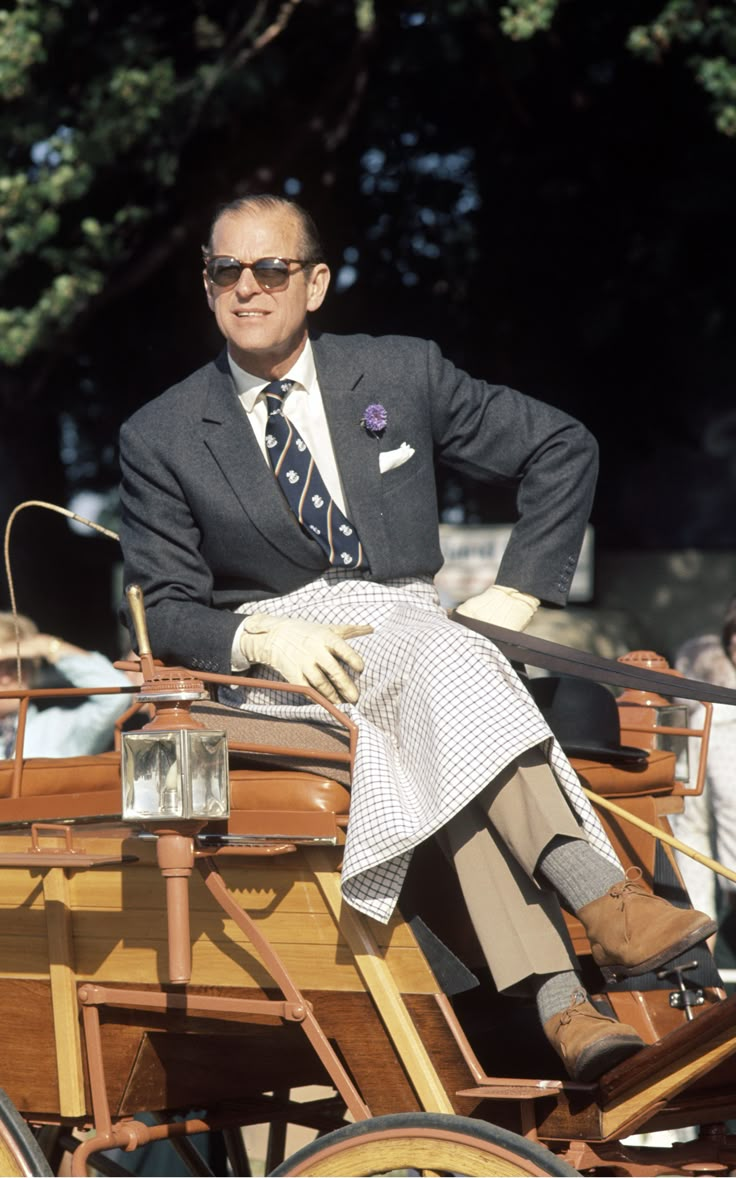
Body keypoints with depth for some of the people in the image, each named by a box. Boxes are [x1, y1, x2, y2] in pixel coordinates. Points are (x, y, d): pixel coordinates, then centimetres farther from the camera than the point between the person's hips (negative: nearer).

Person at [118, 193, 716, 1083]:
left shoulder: (403, 374, 8)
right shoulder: (161, 438, 5)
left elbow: (562, 450, 15)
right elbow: (163, 610, 3)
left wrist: (517, 592, 5)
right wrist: (262, 636, -17)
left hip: (413, 632, 2)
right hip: (272, 663, -2)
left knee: (440, 744, -37)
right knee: (444, 661, -37)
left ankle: (558, 1006, -51)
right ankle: (596, 893, -53)